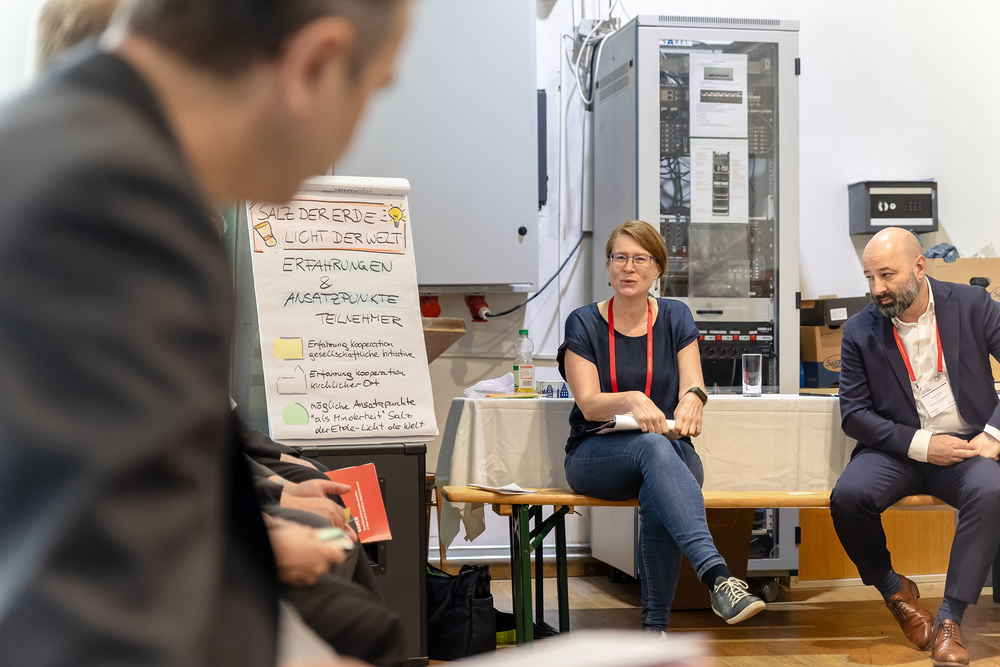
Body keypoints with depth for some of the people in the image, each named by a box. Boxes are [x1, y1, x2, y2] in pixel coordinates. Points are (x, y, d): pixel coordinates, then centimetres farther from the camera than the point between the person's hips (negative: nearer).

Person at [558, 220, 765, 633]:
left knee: (657, 497, -35)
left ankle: (656, 625, -29)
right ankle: (717, 576, -53)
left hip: (670, 449, 2)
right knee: (653, 446, -37)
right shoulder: (584, 323, 3)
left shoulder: (675, 317, 10)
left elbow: (693, 384, -3)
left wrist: (692, 398, -29)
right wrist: (632, 400, -29)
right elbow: (589, 404, -8)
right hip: (595, 455, -2)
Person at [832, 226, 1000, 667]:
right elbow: (854, 413, 0)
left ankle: (950, 620, -24)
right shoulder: (859, 332, 2)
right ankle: (894, 590, 0)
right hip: (897, 449, 1)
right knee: (848, 496, -29)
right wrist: (921, 444, -13)